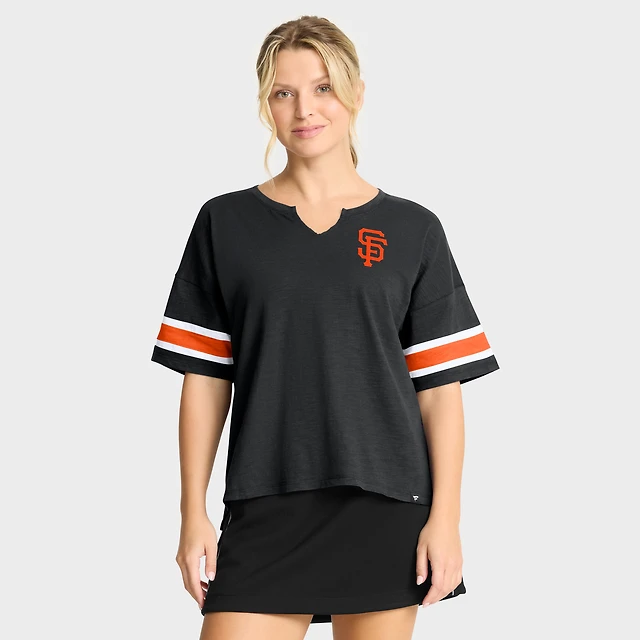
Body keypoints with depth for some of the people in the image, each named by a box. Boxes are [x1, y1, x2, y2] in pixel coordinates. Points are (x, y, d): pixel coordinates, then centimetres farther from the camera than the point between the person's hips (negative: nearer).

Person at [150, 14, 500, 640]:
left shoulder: (412, 230, 5)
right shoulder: (226, 224, 7)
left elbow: (440, 388, 3)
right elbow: (205, 378, 6)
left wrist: (445, 517, -3)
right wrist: (193, 512, 2)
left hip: (386, 506, 0)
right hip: (264, 509, 0)